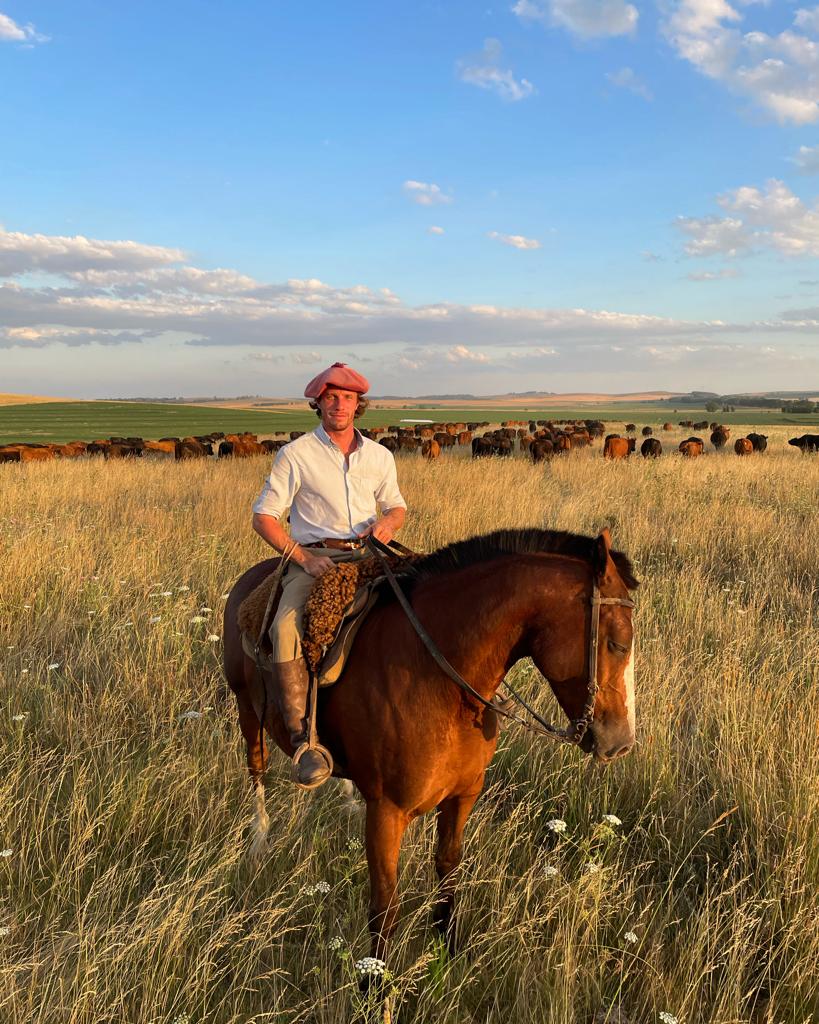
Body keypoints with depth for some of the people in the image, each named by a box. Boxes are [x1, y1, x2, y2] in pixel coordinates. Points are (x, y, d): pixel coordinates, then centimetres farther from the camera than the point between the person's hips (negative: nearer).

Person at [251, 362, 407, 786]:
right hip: (313, 558, -3)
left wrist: (388, 521, -3)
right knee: (285, 631, -31)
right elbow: (263, 516, 0)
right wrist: (303, 557, -12)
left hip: (367, 556, 4)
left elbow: (397, 506, 23)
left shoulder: (380, 456, 12)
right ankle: (302, 736, -25)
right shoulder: (295, 454, 0)